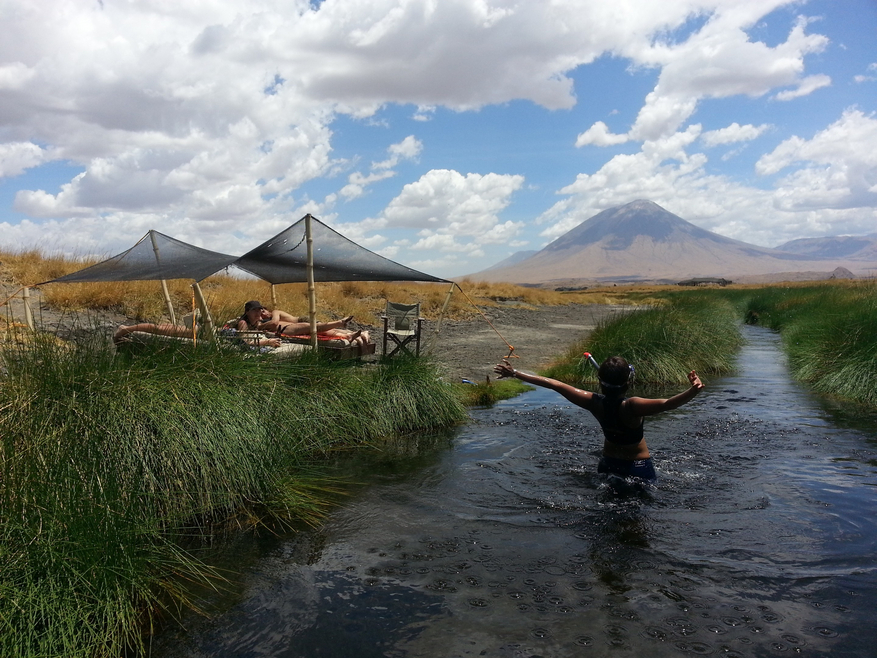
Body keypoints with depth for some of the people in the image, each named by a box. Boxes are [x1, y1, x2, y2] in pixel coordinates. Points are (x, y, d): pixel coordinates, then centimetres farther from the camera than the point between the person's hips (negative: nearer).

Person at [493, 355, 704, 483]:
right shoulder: (632, 407, -34)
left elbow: (554, 384, -21)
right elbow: (667, 403, -49)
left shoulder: (594, 403, -23)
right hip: (639, 467, -4)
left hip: (608, 464, 5)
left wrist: (515, 373, -19)